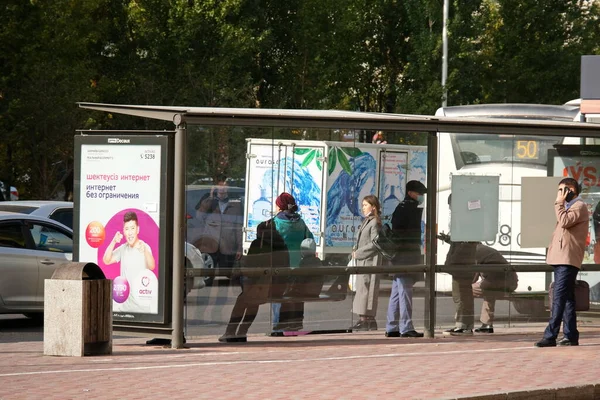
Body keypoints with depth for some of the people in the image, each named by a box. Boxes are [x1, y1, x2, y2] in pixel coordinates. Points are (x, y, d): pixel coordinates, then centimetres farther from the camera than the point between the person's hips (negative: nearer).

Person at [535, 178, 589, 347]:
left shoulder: (579, 206, -6)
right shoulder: (568, 207, 25)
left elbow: (565, 222, -20)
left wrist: (559, 203, -11)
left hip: (568, 259, -10)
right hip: (560, 259, 10)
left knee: (559, 298, -15)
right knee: (566, 299, 9)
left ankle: (550, 336, -21)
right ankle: (570, 336, 10)